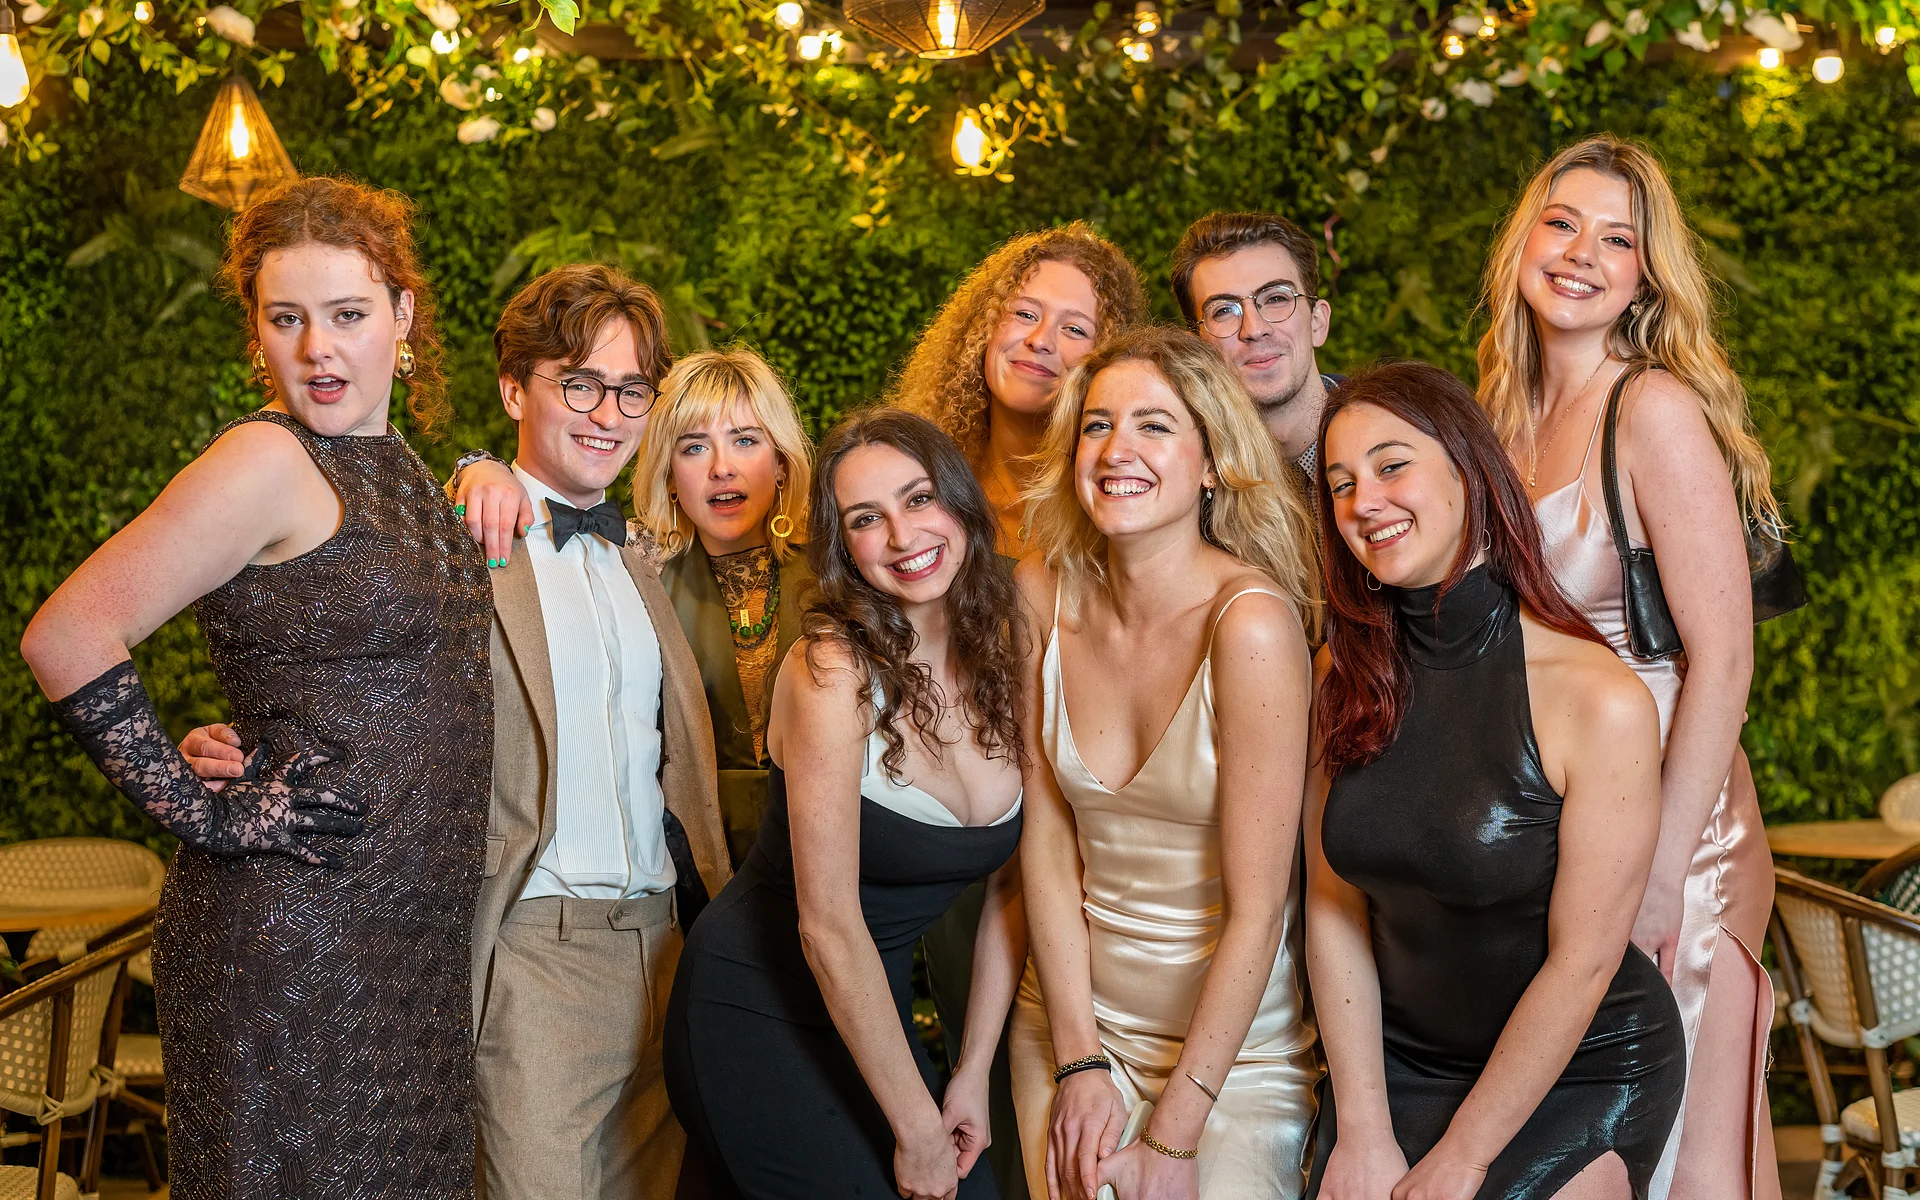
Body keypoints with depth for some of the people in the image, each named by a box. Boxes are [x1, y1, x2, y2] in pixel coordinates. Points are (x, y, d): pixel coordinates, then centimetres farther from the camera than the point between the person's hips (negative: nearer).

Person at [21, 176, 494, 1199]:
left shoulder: (396, 465, 13)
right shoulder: (268, 460, -12)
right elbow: (65, 641, -16)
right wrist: (205, 815, -14)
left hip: (416, 950, 8)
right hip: (290, 946, -8)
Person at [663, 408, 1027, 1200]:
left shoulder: (1008, 650, -2)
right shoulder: (834, 669, -20)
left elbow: (1011, 885, 5)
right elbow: (828, 926, -20)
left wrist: (972, 1074, 1)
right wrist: (916, 1128, -16)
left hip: (872, 1008, 6)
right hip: (758, 1019, -6)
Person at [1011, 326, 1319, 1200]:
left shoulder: (1251, 621, -21)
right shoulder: (1045, 593, -6)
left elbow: (1257, 910, -19)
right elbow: (1045, 839, -1)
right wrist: (1078, 1063, -6)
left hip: (1237, 1047, -4)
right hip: (1072, 1016, 4)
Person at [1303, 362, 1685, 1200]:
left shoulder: (1601, 702, -21)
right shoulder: (1346, 675, -5)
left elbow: (1582, 963, -17)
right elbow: (1333, 906, -4)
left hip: (1579, 1073, -4)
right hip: (1395, 1058, 4)